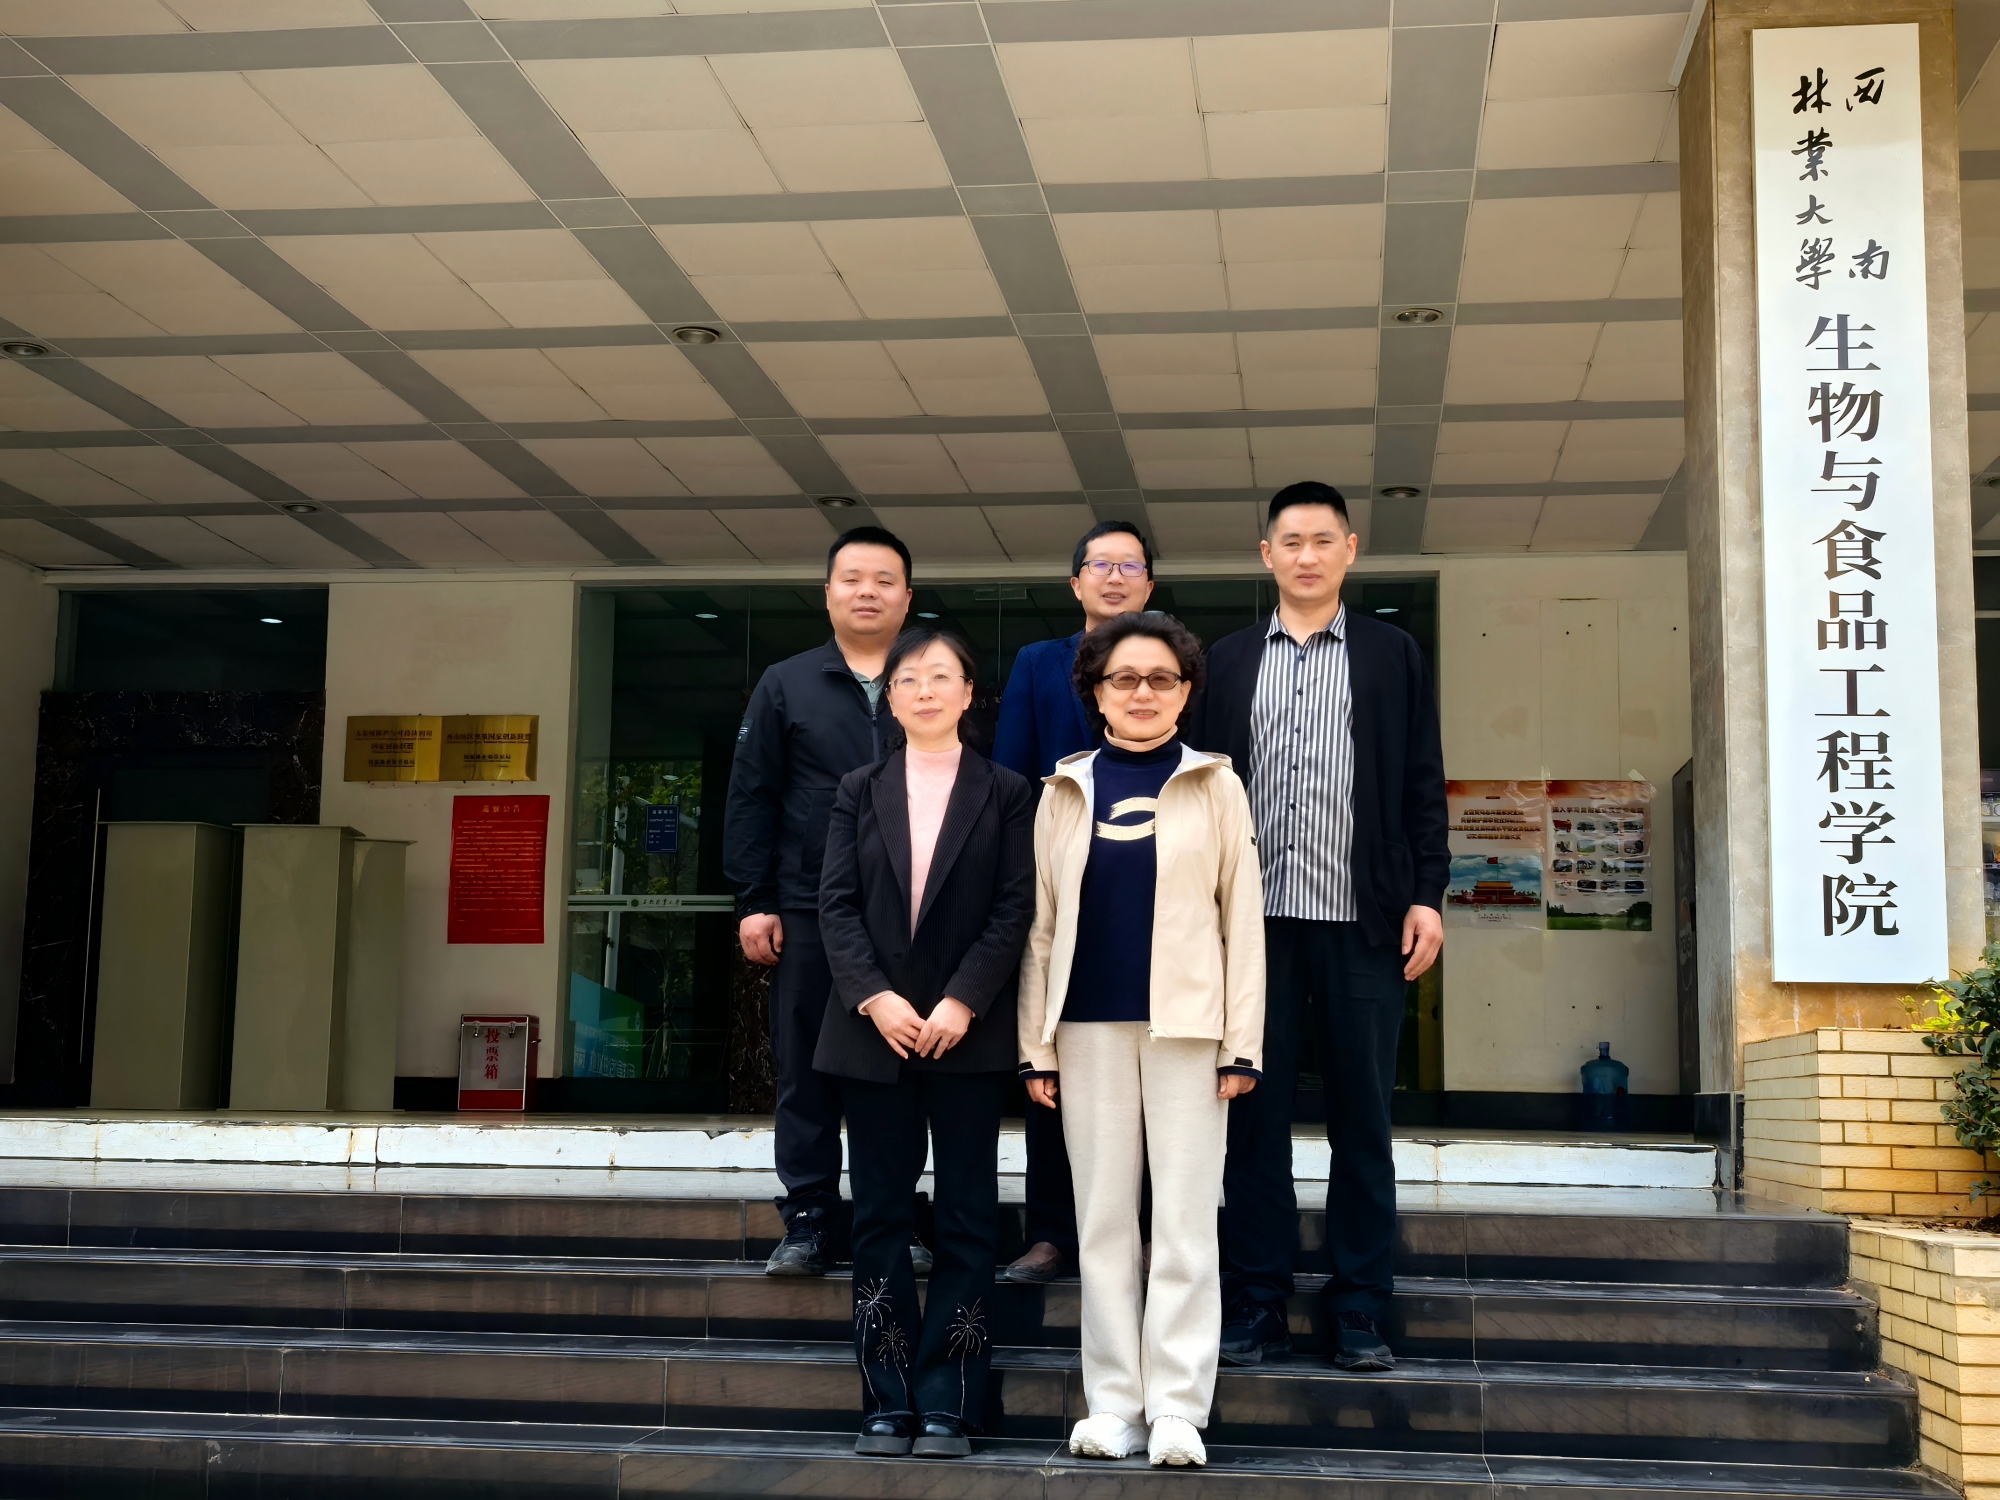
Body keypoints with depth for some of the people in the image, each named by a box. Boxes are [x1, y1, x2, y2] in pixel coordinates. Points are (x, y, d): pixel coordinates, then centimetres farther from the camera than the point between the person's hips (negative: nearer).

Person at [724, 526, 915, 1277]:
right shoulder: (785, 685, 9)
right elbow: (751, 798, 6)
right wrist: (753, 900, -2)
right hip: (808, 913, 0)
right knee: (805, 1073, 3)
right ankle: (806, 1223, 11)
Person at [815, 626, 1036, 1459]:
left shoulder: (1005, 793, 4)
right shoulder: (859, 791, 11)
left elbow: (1016, 908, -3)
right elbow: (836, 904, 2)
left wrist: (962, 1002, -14)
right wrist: (874, 998, -12)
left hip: (968, 1032, -2)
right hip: (873, 1028, 2)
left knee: (966, 1217, 0)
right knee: (880, 1215, 4)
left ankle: (947, 1403, 5)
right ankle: (888, 1401, 9)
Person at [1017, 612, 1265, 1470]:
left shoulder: (1214, 787, 4)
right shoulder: (1066, 791, 9)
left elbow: (1243, 920, 1)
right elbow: (1042, 924, 8)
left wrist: (1242, 1043, -5)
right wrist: (1035, 1045, 3)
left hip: (1185, 1028, -2)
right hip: (1090, 1028, 2)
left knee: (1184, 1221, -1)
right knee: (1102, 1219, 6)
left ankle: (1177, 1407, 4)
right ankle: (1114, 1401, 13)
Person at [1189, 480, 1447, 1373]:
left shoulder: (1392, 656, 10)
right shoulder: (1227, 661, 12)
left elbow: (1422, 786, 6)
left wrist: (1428, 894, -3)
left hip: (1361, 921, -1)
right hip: (1254, 918, 1)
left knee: (1361, 1118, 3)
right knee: (1255, 1114, 3)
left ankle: (1359, 1310, 9)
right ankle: (1257, 1302, 11)